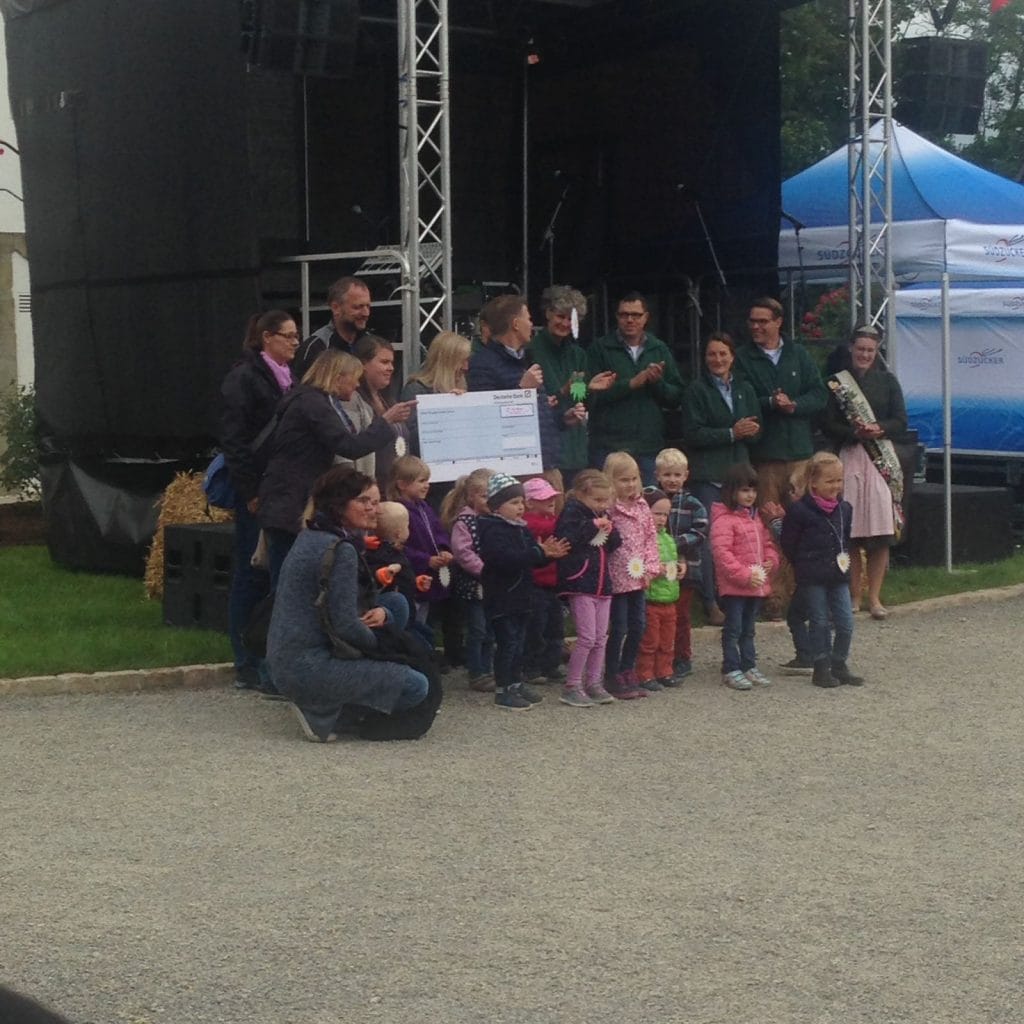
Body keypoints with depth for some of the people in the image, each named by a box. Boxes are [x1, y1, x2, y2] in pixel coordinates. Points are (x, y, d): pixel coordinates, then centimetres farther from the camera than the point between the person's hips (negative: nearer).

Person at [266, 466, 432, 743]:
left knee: (397, 603, 16)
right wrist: (377, 643, -1)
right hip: (309, 668, -10)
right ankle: (324, 713, -4)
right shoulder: (340, 550, -16)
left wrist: (382, 612, -1)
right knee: (416, 687, -10)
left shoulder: (309, 537, 14)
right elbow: (346, 625, -22)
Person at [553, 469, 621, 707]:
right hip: (580, 583, -8)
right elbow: (566, 540, -25)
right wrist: (592, 526, -21)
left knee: (601, 638, 9)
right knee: (587, 638, -10)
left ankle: (594, 683, 18)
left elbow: (614, 545, 19)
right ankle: (571, 687, -2)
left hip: (602, 583, 8)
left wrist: (610, 531, -1)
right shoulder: (572, 513, -9)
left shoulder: (601, 515, 14)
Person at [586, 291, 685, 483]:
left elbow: (676, 395, 11)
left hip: (649, 445, 3)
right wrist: (632, 383, -14)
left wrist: (657, 382, -8)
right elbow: (594, 393, -8)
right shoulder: (600, 348, 3)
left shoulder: (659, 349, 13)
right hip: (608, 446, -3)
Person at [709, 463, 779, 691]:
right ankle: (731, 670, 6)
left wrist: (770, 561, 0)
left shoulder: (756, 518, 13)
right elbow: (722, 553, -21)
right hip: (733, 586, -8)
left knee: (748, 629, 17)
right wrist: (745, 575, -22)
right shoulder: (724, 520, -15)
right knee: (733, 629, -1)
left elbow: (767, 543, 22)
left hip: (757, 584, 8)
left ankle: (749, 666, 25)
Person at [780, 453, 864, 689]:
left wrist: (845, 558, 10)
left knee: (846, 623, 3)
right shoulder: (799, 510, -11)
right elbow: (789, 544, -5)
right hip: (812, 579, -5)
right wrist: (804, 566, -2)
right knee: (819, 623, 2)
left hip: (839, 575, 5)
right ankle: (821, 668, 11)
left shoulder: (844, 509, 8)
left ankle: (839, 666, 17)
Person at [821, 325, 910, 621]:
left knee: (882, 532, -6)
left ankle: (874, 597, -1)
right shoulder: (837, 383, 7)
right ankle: (854, 596, 6)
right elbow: (828, 426, 1)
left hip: (883, 460, 1)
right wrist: (855, 432, -15)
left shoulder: (887, 381, 11)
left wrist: (878, 429, -12)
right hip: (850, 460, -1)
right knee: (850, 532, -4)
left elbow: (901, 421, 6)